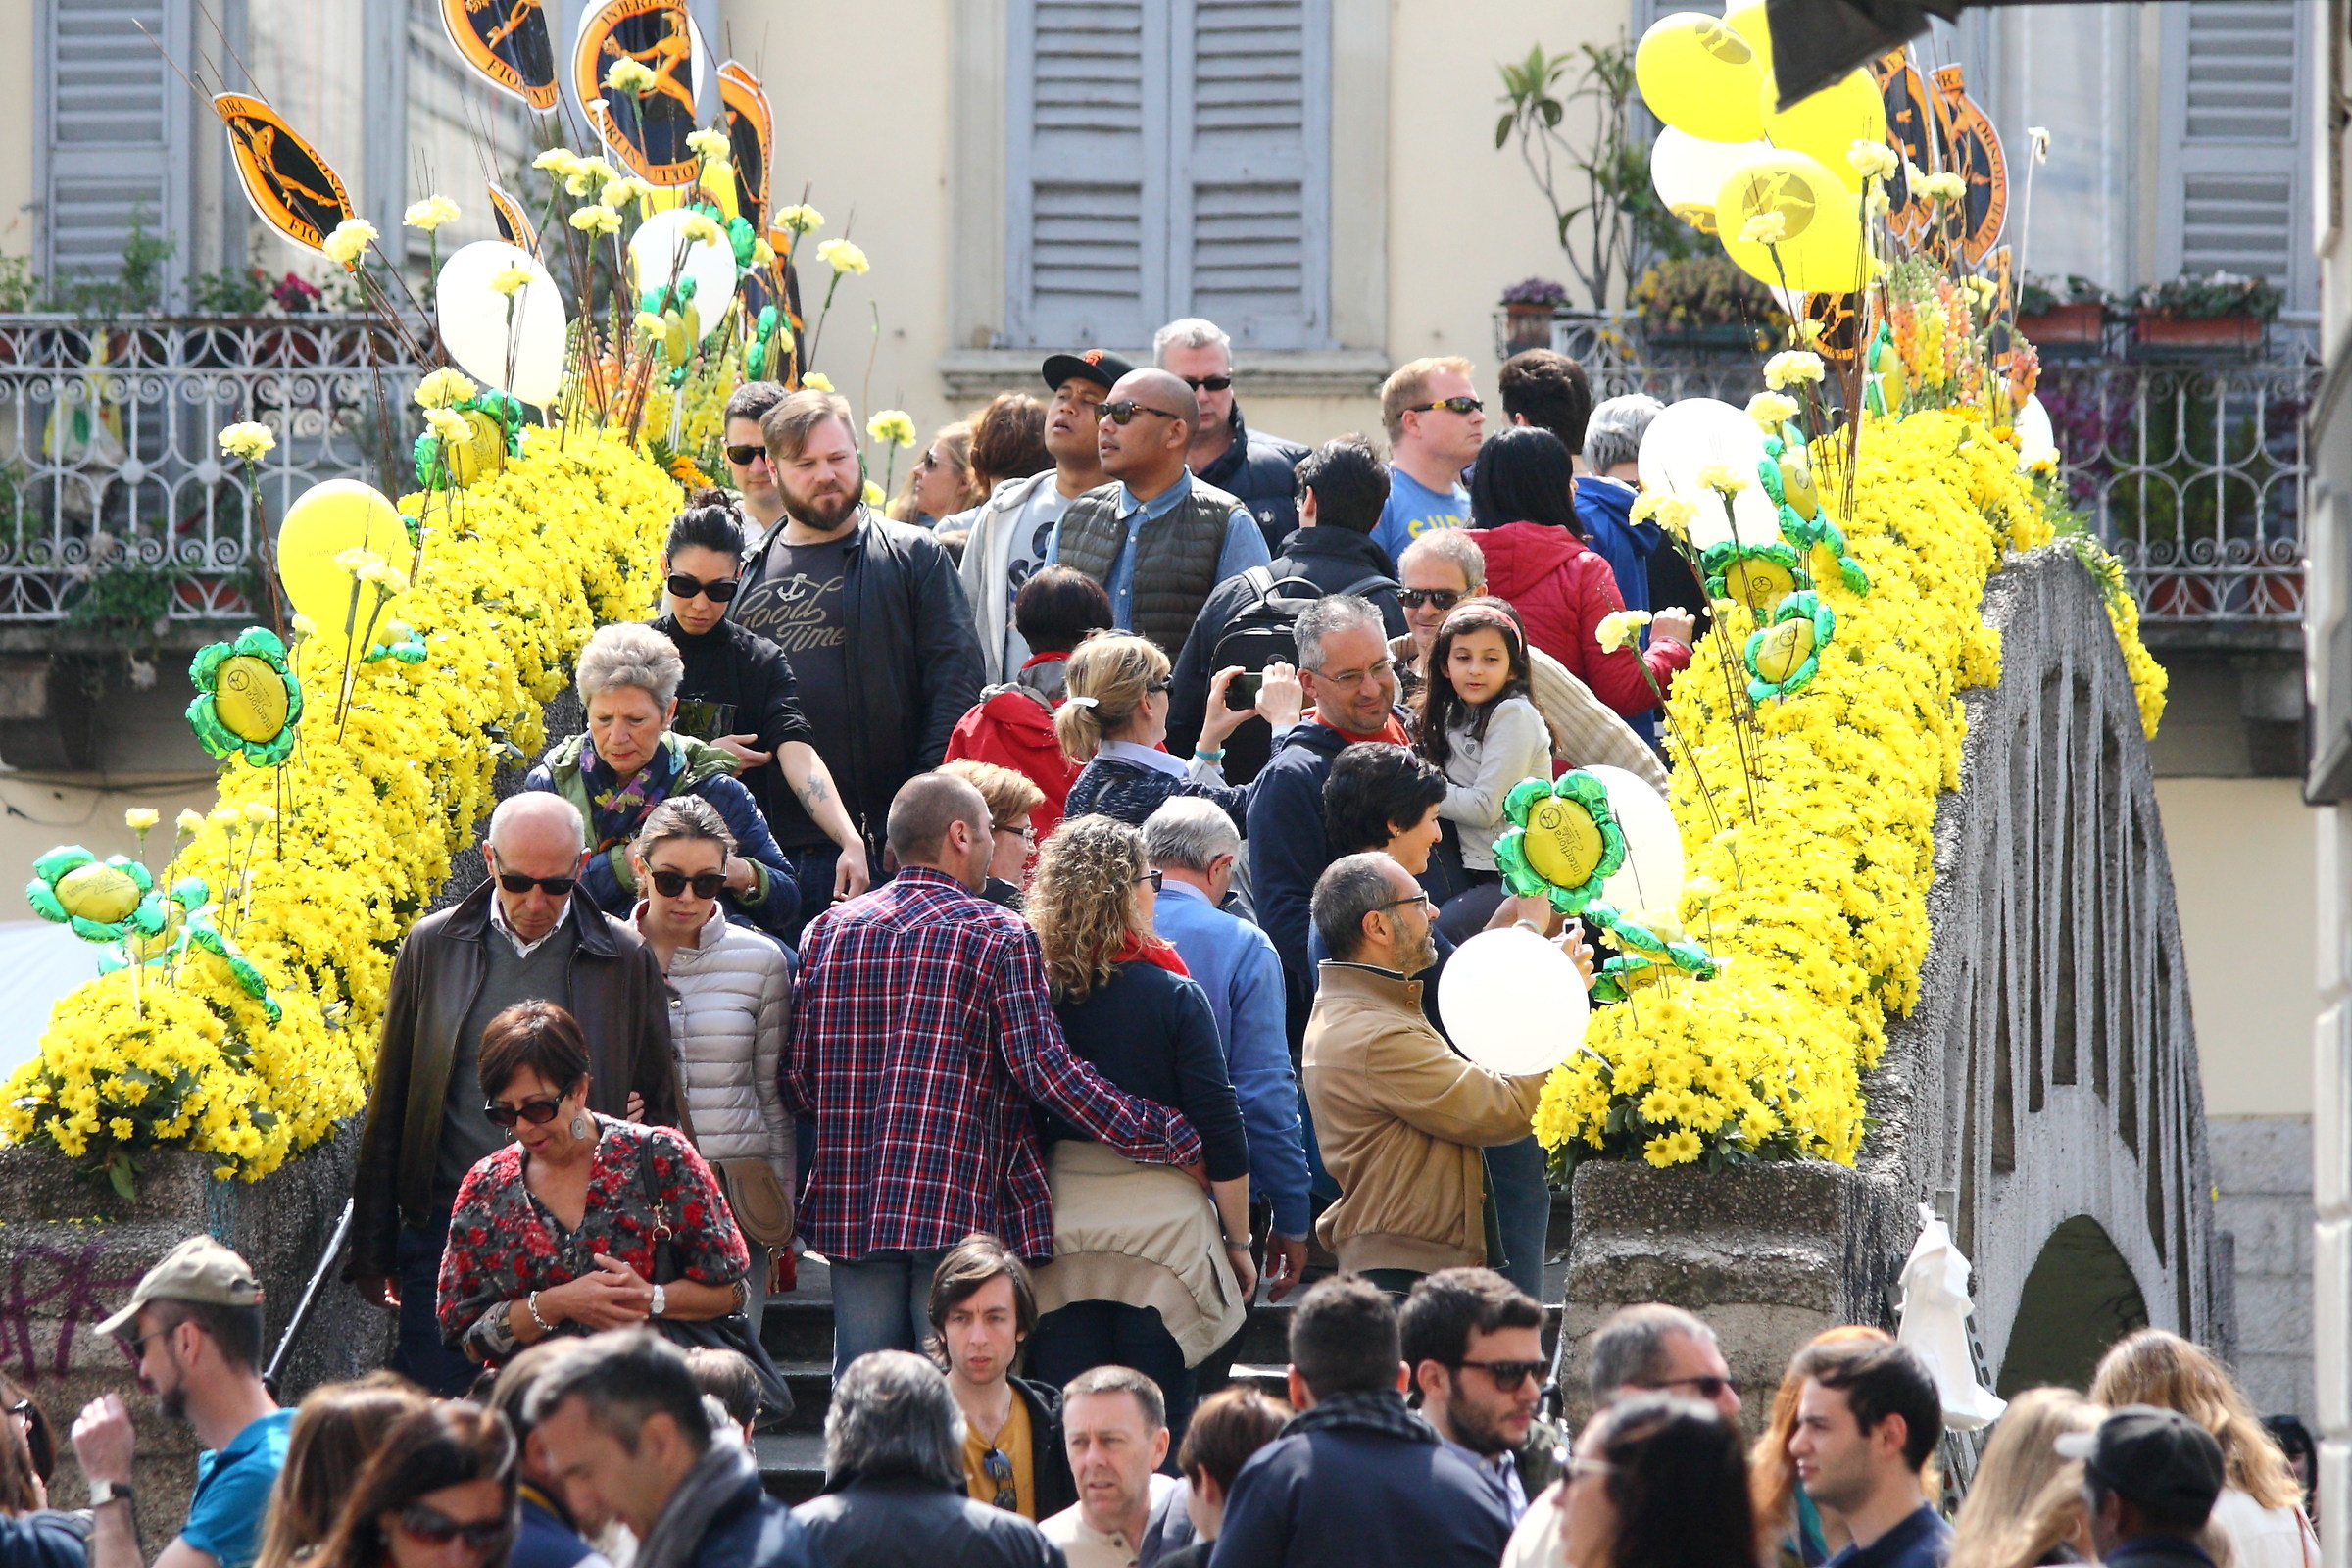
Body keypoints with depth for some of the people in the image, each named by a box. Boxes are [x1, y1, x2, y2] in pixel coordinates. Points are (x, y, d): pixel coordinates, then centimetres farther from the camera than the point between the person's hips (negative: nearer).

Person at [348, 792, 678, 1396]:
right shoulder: (432, 947, 7)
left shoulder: (627, 960, 4)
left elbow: (658, 1114, 10)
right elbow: (388, 1108, 11)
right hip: (447, 1230, 1)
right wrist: (373, 1253, 9)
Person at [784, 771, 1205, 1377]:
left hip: (849, 1210, 5)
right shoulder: (998, 935, -4)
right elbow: (1044, 1068, -13)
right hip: (962, 1212, -4)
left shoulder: (831, 929, 9)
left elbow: (797, 1081, 9)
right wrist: (1166, 1136, -9)